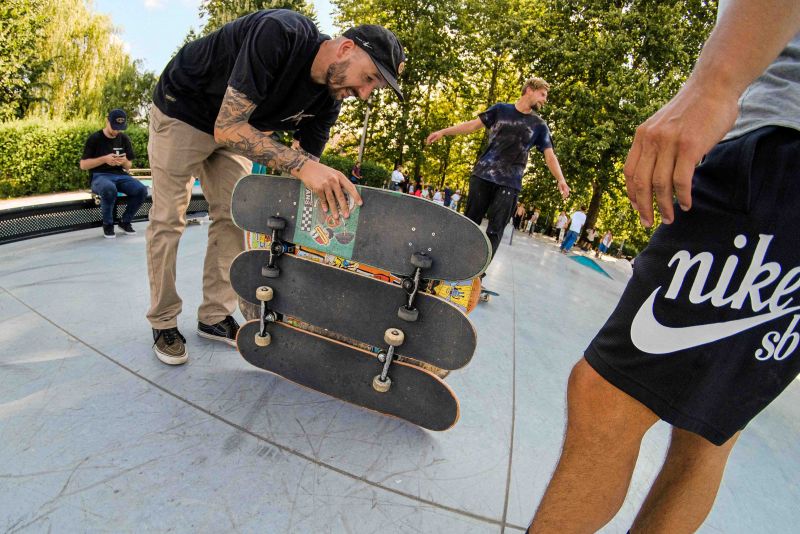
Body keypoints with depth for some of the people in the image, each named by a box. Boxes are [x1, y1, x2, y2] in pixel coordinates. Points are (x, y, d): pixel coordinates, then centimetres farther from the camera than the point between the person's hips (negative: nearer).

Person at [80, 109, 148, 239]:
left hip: (120, 175, 4)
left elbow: (128, 167, 15)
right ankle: (108, 224, -15)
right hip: (99, 176, -4)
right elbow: (83, 165, -2)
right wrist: (104, 159, -15)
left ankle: (125, 221, -2)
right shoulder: (94, 139, 0)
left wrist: (125, 162, -9)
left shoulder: (124, 139, 11)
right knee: (109, 189, -40)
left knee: (141, 190, -26)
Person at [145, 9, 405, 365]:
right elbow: (227, 128, -39)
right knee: (168, 219, -3)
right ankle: (163, 322, 11)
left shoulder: (327, 102, -13)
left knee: (233, 217, 2)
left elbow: (309, 176, -9)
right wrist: (301, 163, -50)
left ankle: (215, 316, 14)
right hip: (180, 111, -6)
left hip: (233, 126, 6)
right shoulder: (279, 33, -35)